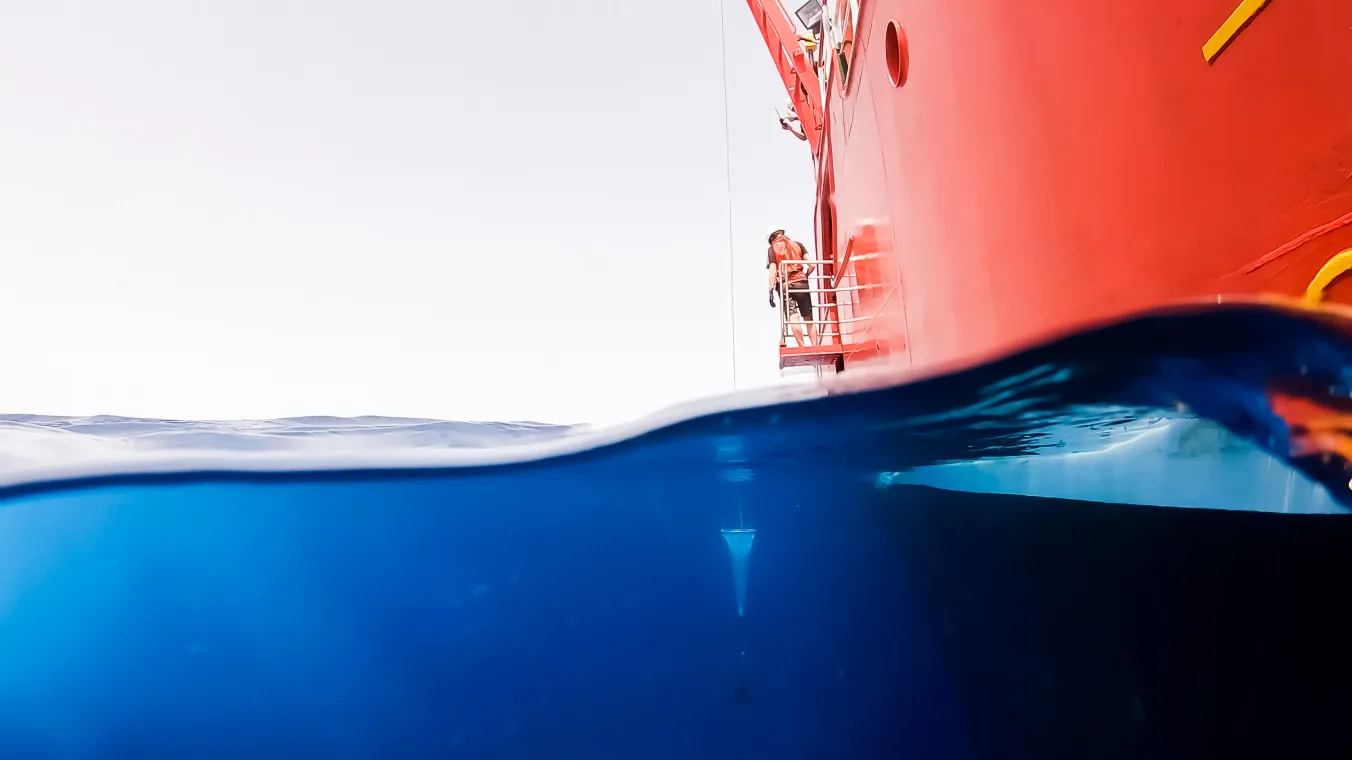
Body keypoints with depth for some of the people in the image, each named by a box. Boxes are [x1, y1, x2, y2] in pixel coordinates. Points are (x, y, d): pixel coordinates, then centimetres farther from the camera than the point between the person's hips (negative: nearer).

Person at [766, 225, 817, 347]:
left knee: (793, 318, -6)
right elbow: (812, 264, 5)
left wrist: (771, 290, -6)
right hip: (801, 283, 2)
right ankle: (814, 346, 6)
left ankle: (803, 347, -11)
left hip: (784, 285, -2)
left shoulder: (772, 248, 5)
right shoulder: (797, 244, 12)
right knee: (808, 317, 8)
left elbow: (772, 271, -5)